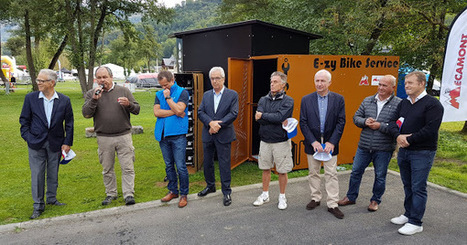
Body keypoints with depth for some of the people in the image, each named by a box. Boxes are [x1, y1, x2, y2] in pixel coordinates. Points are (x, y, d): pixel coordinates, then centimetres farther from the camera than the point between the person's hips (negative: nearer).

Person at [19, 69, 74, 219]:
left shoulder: (64, 100, -3)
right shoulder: (30, 98, -2)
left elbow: (69, 123, 1)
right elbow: (24, 120, 5)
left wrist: (67, 142, -2)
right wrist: (27, 137, -4)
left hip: (55, 143, 0)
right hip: (36, 143, 0)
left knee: (53, 173, 13)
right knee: (37, 174, 3)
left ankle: (51, 198, 32)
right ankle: (38, 205, 15)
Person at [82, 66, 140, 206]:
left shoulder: (123, 91, 5)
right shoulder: (91, 94, 6)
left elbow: (137, 109, 4)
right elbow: (86, 114, -5)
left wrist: (128, 104, -17)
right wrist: (94, 99, -16)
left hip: (124, 136, -1)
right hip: (104, 138, 1)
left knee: (127, 168, -2)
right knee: (107, 169, 11)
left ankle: (129, 194, 6)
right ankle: (111, 194, 26)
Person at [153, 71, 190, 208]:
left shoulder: (182, 92, 0)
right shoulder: (159, 94, 13)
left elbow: (179, 110, -15)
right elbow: (157, 112, -1)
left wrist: (168, 97, -9)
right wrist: (174, 112, -7)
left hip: (177, 135, -5)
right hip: (163, 135, 5)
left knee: (180, 167, -3)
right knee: (169, 165, 14)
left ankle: (183, 194, 10)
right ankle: (173, 191, 27)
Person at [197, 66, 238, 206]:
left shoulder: (232, 95, -1)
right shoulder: (206, 95, 10)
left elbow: (233, 114, -11)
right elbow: (200, 112, 1)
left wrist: (217, 125, -16)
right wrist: (211, 123, -17)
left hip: (223, 135, -4)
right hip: (207, 135, 4)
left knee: (224, 164, 1)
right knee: (207, 162, 15)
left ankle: (226, 192, 14)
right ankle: (210, 186, 35)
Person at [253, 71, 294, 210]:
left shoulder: (288, 101, -6)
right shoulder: (263, 100, 5)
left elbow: (279, 117, -22)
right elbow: (258, 119, -10)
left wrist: (263, 115, -11)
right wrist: (278, 121, -17)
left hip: (281, 142, -3)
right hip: (265, 141, 4)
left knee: (282, 171, 6)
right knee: (266, 169, 13)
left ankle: (282, 197, 23)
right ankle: (265, 195, 28)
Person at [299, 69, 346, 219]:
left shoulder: (338, 99, -1)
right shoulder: (306, 100, 0)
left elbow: (341, 122, -4)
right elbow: (303, 123, -3)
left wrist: (331, 142, -13)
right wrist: (313, 141, -12)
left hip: (329, 144, -1)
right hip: (312, 143, 1)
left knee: (331, 174, 2)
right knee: (313, 173, 12)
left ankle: (332, 204, 12)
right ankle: (316, 198, 28)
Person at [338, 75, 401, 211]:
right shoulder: (367, 101, 6)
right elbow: (356, 117, 9)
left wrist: (380, 126, -20)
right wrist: (365, 122, -11)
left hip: (384, 149, -4)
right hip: (364, 146, 4)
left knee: (380, 176, 12)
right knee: (356, 172, 12)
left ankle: (375, 200, 31)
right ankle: (351, 197, 29)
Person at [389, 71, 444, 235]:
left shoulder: (432, 104, -11)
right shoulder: (403, 103, 11)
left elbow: (430, 130, -20)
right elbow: (394, 122, 9)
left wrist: (409, 139, -16)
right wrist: (398, 136, -11)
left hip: (422, 152, -7)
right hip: (404, 150, 7)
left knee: (418, 188, -1)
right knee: (408, 185, 16)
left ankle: (415, 222, 9)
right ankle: (409, 214, 30)